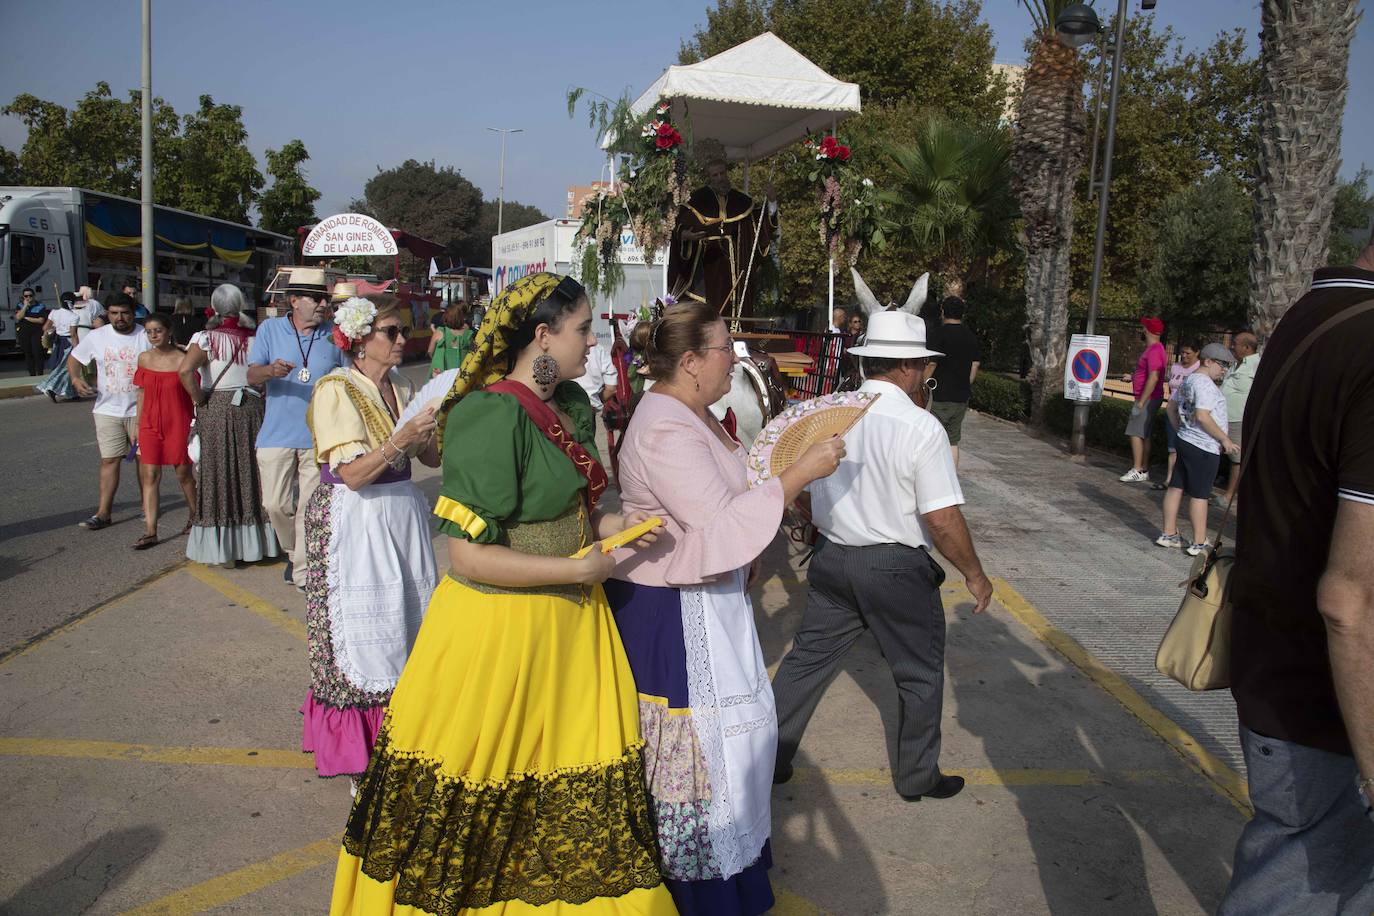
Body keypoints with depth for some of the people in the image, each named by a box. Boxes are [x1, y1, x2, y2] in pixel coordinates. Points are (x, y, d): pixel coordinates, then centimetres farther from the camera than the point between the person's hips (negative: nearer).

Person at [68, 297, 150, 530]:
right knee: (109, 459, -1)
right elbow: (74, 357, 15)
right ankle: (103, 513, 2)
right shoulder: (96, 336, 1)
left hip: (140, 409, -1)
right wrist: (76, 379, -4)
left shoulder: (146, 337, -5)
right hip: (107, 410, 1)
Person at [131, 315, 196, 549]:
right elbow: (142, 393, 12)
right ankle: (150, 532, 0)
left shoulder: (182, 360, -9)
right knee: (150, 476, -1)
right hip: (150, 424, 4)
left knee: (183, 474, 8)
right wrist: (138, 425, 12)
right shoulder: (144, 358, 5)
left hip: (178, 424, -4)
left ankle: (194, 517, 32)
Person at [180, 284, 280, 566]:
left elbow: (185, 370, -22)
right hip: (251, 408, 3)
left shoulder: (206, 338, -8)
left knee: (219, 474, 5)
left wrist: (198, 400, -10)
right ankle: (253, 541, 19)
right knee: (250, 473, 12)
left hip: (216, 408, -3)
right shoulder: (255, 338, 2)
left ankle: (222, 549, 9)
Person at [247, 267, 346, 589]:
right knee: (276, 504, 2)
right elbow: (252, 374, -5)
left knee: (311, 507, 2)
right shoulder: (270, 329, 1)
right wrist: (271, 370, -28)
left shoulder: (334, 334, 3)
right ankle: (293, 551, 29)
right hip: (277, 434, 0)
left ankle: (304, 571, 13)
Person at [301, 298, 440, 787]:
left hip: (403, 513, 7)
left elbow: (434, 457, 5)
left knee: (406, 619, 11)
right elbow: (353, 474, -19)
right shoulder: (336, 390, -11)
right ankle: (357, 747, 14)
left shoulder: (401, 389, 9)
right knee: (361, 626, 0)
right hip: (354, 521, -7)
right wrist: (401, 440, -30)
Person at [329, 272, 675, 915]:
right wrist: (577, 569, -18)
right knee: (475, 801, 9)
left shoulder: (574, 403, 7)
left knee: (576, 784, 16)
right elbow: (468, 555, -23)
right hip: (499, 627, -8)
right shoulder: (492, 416, -21)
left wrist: (608, 523, 2)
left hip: (570, 621, 8)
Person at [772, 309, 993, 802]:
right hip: (897, 568, -4)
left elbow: (801, 497, 6)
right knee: (920, 674, 16)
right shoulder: (921, 428, -18)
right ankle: (917, 776, 32)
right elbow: (943, 521, -19)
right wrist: (974, 575, -3)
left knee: (807, 659, 17)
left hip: (832, 559, 5)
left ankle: (769, 757, 26)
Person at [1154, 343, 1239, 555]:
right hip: (1204, 447, -9)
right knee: (1199, 495, -4)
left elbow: (1172, 406, 21)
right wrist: (1225, 439, -18)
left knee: (1176, 487, 11)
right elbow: (1202, 416, -24)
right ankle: (1199, 543, 1)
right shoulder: (1205, 383, -17)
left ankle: (1168, 534, 18)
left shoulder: (1188, 380, 12)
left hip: (1185, 441, 9)